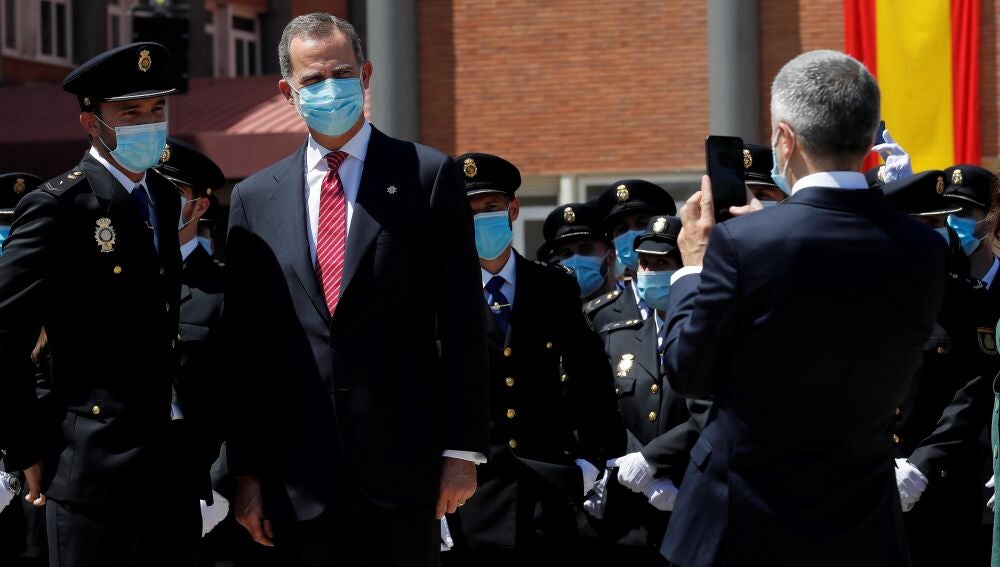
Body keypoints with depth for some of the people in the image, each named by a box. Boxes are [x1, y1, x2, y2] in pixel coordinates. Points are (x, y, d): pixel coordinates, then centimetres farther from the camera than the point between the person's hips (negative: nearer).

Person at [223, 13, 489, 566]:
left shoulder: (427, 176, 2)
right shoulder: (254, 199, 11)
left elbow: (462, 323, 0)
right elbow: (243, 349, 10)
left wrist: (462, 449, -5)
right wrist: (246, 471, 5)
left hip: (401, 461, -2)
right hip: (299, 478, 3)